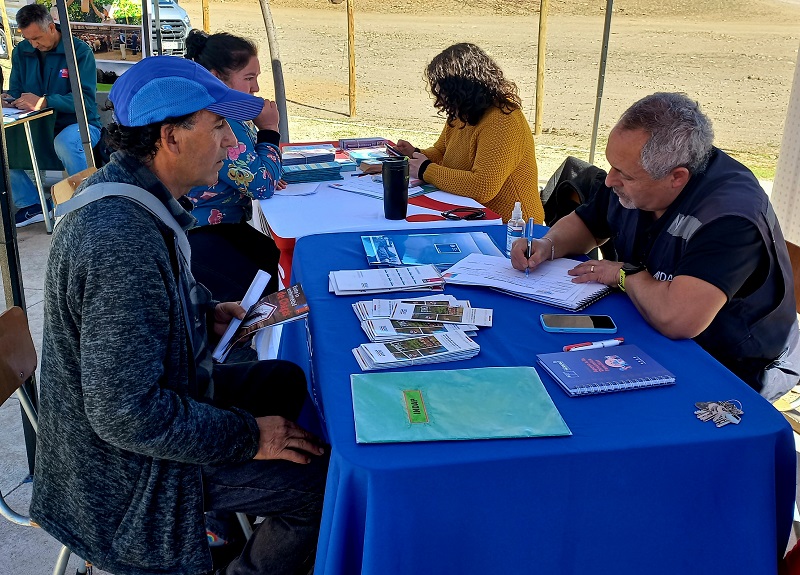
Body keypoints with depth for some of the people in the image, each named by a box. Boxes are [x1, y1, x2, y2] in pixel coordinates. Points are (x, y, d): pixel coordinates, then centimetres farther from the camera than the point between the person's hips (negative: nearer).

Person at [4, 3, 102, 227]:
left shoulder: (80, 51, -11)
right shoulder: (21, 53, 6)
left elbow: (85, 99, -22)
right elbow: (16, 91, 11)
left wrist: (43, 102, -34)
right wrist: (8, 99, -15)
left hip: (78, 125, -6)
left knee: (65, 142, -40)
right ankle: (31, 205, -7)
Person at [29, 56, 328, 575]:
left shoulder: (124, 190, -2)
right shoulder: (122, 240, -34)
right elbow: (129, 416, -33)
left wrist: (207, 312, 7)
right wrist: (248, 437, -22)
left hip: (160, 392, 10)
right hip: (132, 468, -10)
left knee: (287, 381, 21)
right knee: (327, 480, -11)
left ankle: (242, 527, 35)